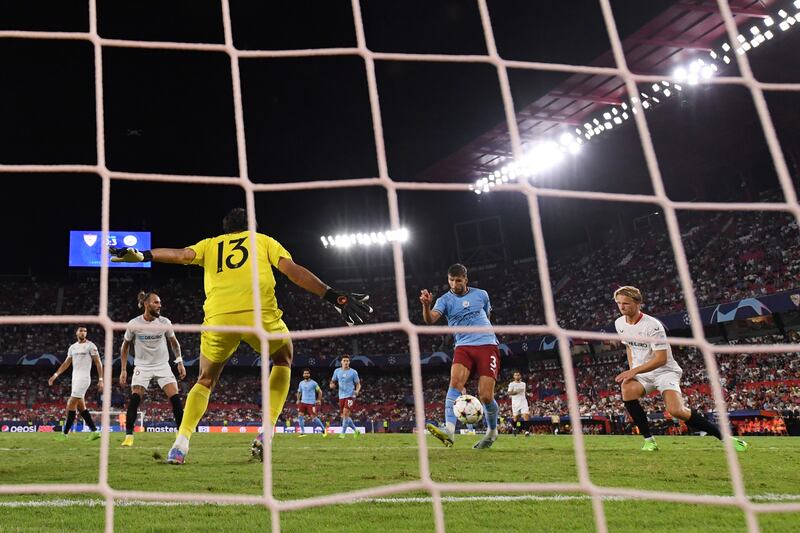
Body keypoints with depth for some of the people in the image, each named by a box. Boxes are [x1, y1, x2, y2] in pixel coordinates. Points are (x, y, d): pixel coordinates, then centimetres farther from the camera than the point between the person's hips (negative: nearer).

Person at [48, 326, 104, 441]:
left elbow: (98, 363, -7)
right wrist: (55, 375, 13)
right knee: (80, 406, 7)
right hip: (75, 379, 8)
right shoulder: (72, 347, 15)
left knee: (71, 404, -9)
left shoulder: (90, 346, -5)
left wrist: (100, 380, -12)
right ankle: (94, 431, 11)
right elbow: (66, 363, 21)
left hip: (83, 379, -8)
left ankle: (65, 433, -3)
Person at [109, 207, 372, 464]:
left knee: (205, 381, 26)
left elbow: (181, 254, 6)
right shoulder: (263, 240, 23)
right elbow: (293, 270, 10)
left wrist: (141, 255, 0)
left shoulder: (209, 244, 27)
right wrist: (334, 297, 5)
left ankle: (181, 443, 6)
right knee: (283, 361, 28)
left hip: (218, 317, 2)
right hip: (259, 313, -1)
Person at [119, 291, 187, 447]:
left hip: (163, 365, 1)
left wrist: (180, 362, 5)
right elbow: (125, 346, 4)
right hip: (142, 366, -1)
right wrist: (123, 370, 1)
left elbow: (174, 342, 9)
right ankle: (129, 436, -6)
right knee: (135, 397, -17)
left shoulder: (165, 322, -8)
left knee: (175, 397, -12)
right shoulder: (133, 324, -11)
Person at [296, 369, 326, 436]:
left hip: (311, 403, -5)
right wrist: (298, 399, 8)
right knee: (300, 415, -10)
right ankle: (302, 432, -2)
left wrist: (319, 400, -7)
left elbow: (320, 391, 2)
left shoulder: (313, 383, -3)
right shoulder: (301, 383, 10)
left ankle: (323, 429, 9)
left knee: (314, 417, -8)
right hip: (303, 402, 5)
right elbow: (299, 392, 23)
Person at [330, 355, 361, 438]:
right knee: (344, 416, 8)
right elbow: (333, 382, 15)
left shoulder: (353, 372, -1)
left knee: (345, 414, -16)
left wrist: (357, 391, -16)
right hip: (341, 396, 5)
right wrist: (332, 385, -9)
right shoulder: (337, 371, 8)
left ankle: (343, 433, -9)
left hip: (350, 396, -5)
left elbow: (358, 384, 4)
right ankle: (355, 430, 26)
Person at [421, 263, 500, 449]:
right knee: (455, 381, -27)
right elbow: (430, 319, -18)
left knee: (486, 396, -9)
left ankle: (492, 431, 19)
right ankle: (449, 431, -35)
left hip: (487, 345, 0)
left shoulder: (481, 294, 7)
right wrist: (426, 305, -37)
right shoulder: (445, 300, 1)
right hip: (463, 347, 0)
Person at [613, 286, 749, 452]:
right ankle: (649, 441, -17)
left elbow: (661, 359, -24)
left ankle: (724, 437, -6)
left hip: (665, 371, -5)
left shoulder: (652, 325, -21)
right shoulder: (619, 323, 0)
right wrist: (631, 371, 8)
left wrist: (634, 371, -29)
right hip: (640, 372, 5)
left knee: (676, 410, -25)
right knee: (627, 390, -29)